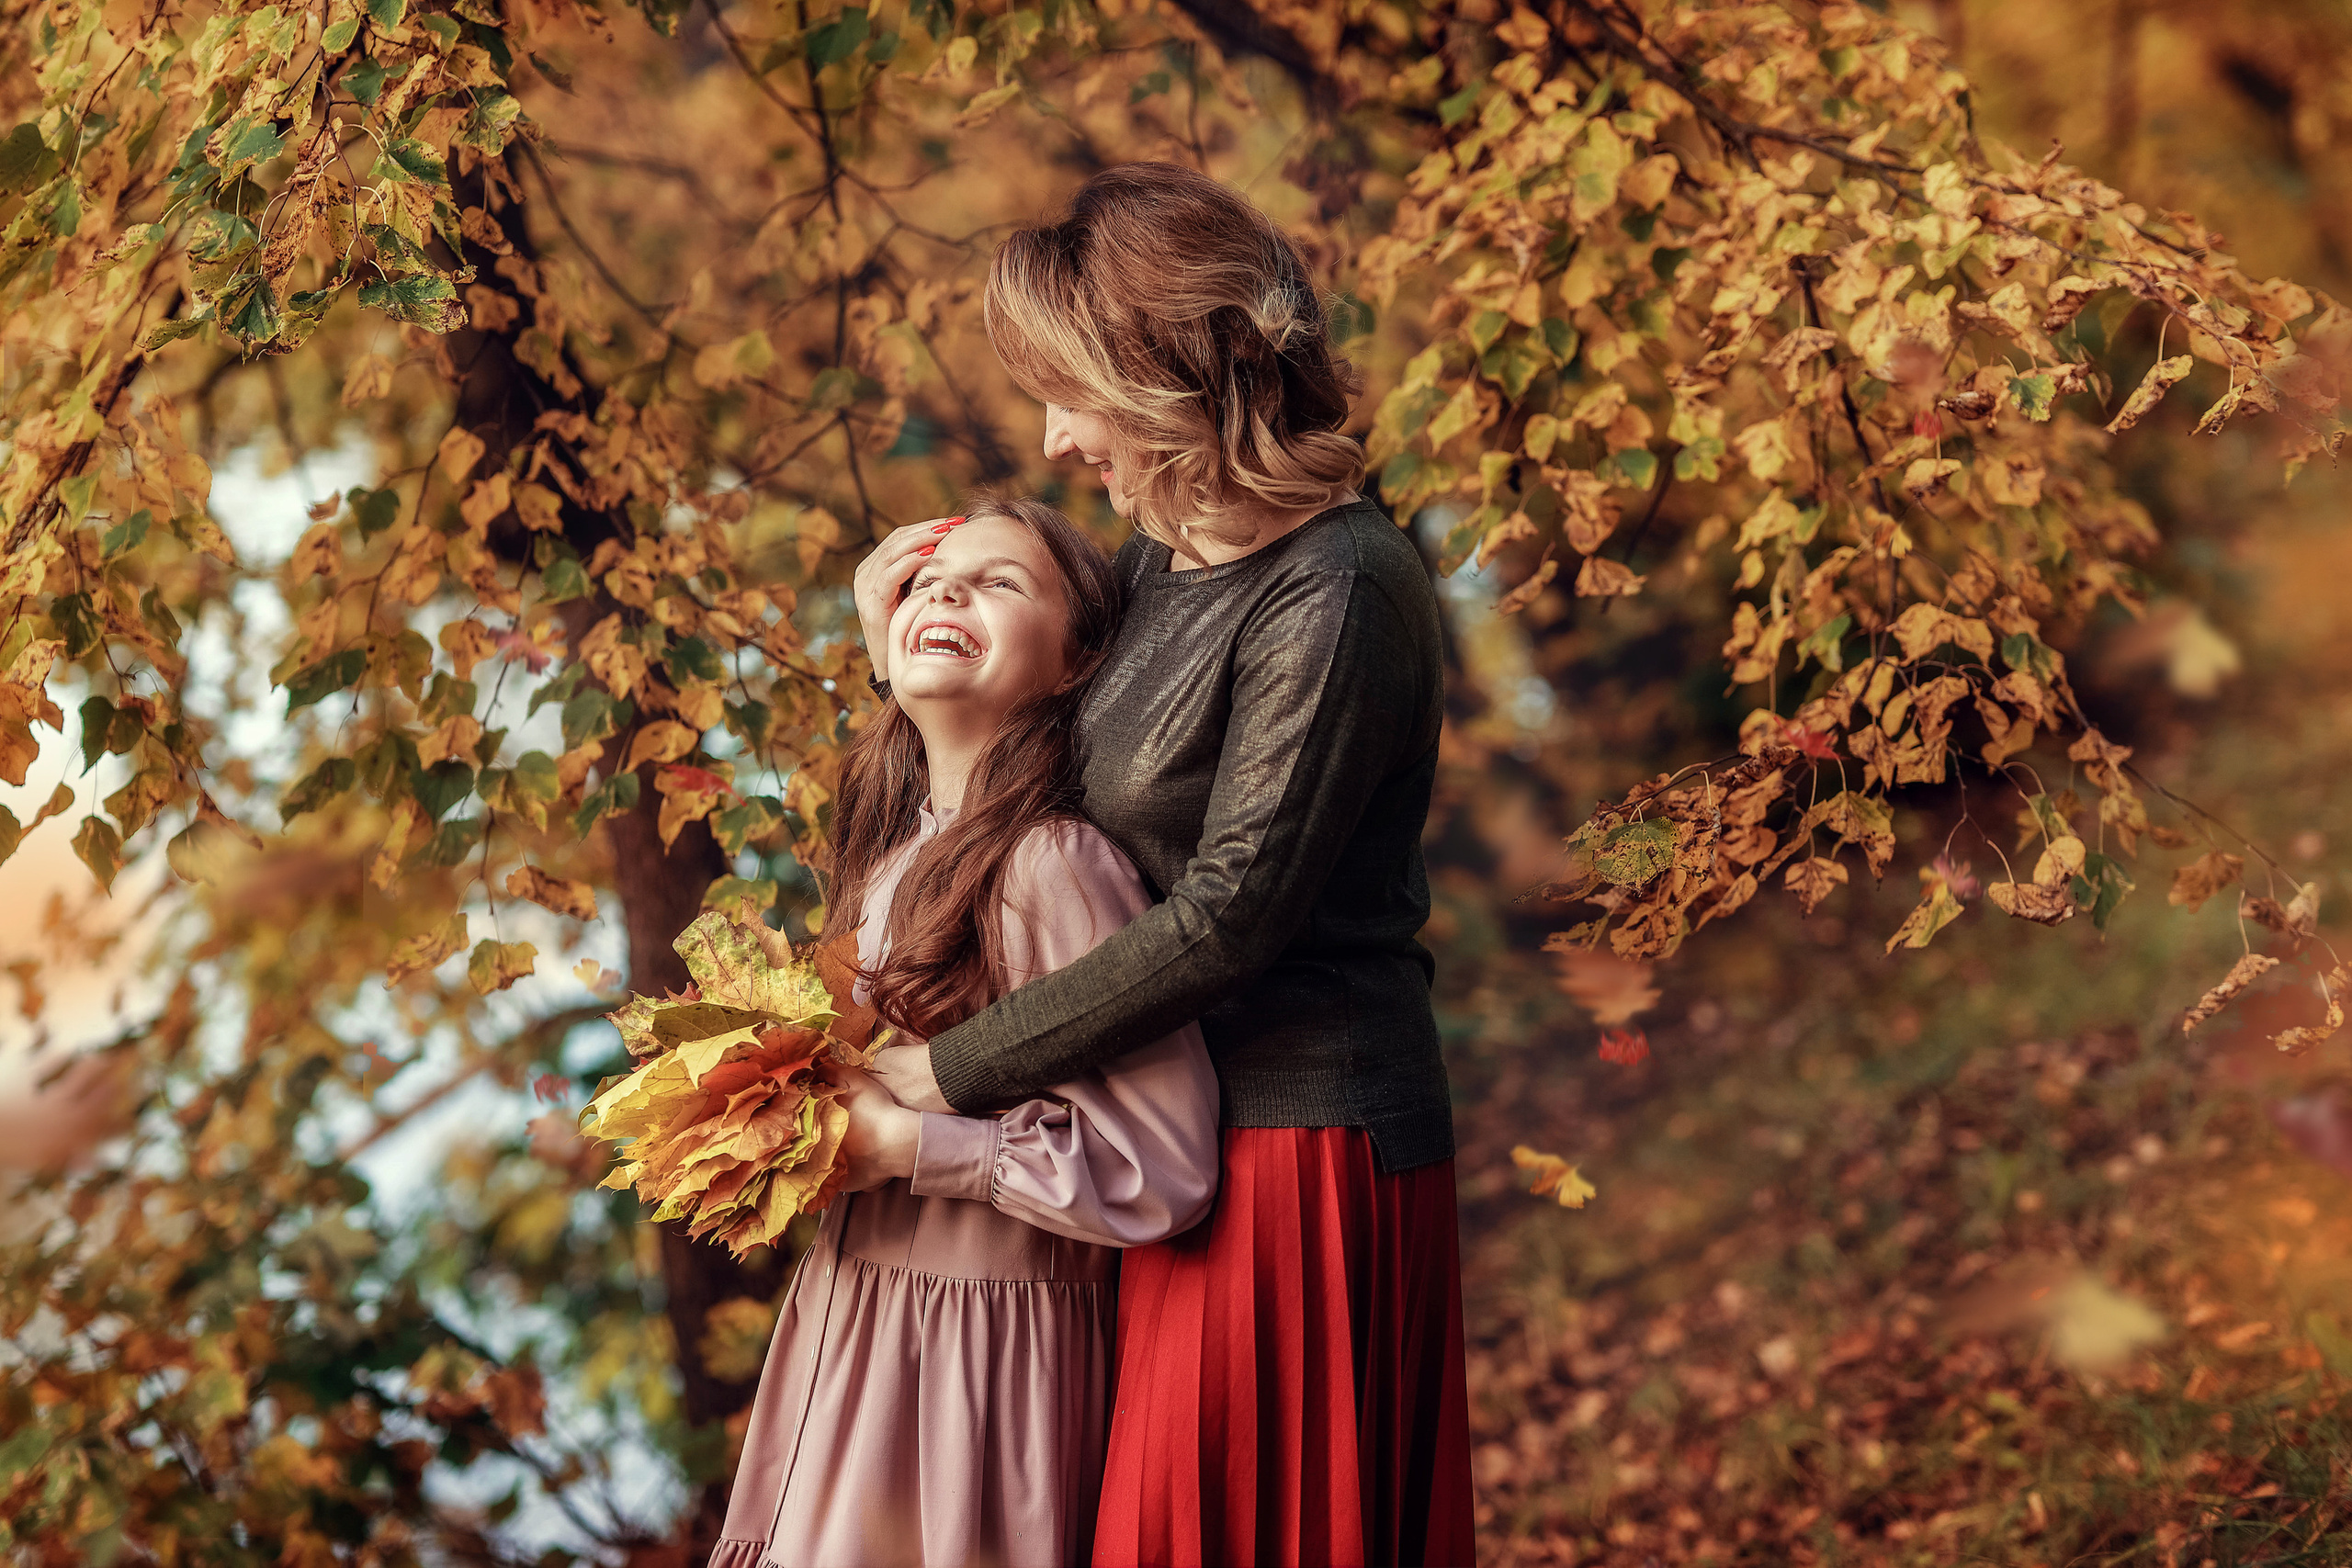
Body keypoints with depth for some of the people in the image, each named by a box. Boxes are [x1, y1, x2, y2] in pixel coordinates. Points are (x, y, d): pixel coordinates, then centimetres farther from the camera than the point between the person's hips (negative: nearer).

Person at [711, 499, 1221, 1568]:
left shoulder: (1052, 865, -20)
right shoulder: (893, 847, 7)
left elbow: (1162, 1167, -23)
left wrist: (907, 1144, -18)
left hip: (992, 1350, -8)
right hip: (855, 1320, 8)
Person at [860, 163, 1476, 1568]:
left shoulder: (1335, 593, -18)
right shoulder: (1165, 557, 9)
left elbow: (1224, 919, -21)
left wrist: (962, 1069, -15)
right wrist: (910, 661, 10)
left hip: (1304, 1146, -8)